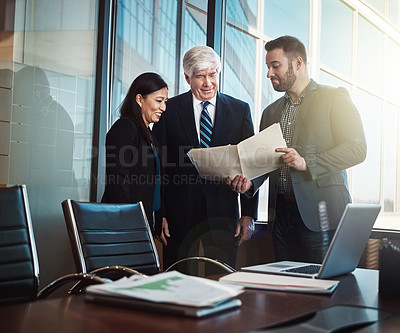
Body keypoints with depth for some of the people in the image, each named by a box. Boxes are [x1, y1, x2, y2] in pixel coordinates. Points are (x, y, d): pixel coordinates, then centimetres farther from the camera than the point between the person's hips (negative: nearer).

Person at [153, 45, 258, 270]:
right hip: (179, 213, 0)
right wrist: (159, 214, -4)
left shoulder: (240, 110, 6)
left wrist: (249, 215, 0)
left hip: (223, 214, 1)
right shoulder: (169, 110, 3)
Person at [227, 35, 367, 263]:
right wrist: (249, 181, -3)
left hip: (320, 212, -5)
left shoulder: (334, 98, 1)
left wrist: (307, 163, -19)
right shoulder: (271, 112, 18)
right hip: (282, 213, 5)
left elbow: (357, 149, -9)